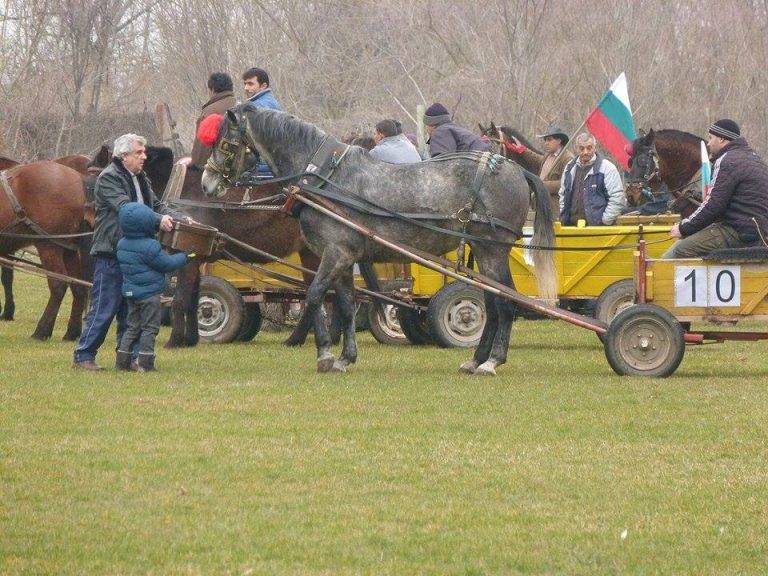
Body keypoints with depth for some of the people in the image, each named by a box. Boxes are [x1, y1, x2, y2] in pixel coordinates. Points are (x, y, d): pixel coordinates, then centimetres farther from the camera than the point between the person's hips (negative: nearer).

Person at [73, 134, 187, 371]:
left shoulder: (141, 179, 17)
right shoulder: (108, 178, -11)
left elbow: (157, 206, 16)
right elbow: (125, 207, -23)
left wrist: (181, 218, -1)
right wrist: (158, 219, -32)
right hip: (110, 254, -9)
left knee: (129, 309, 11)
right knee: (104, 308, -7)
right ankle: (84, 356, -1)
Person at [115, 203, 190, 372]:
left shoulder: (122, 244, 4)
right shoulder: (149, 247, -20)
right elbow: (167, 264, -13)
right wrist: (183, 257, 4)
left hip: (131, 292, 7)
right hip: (149, 293, -7)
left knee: (133, 327, 15)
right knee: (150, 328, 1)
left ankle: (122, 361, 12)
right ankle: (145, 362, -1)